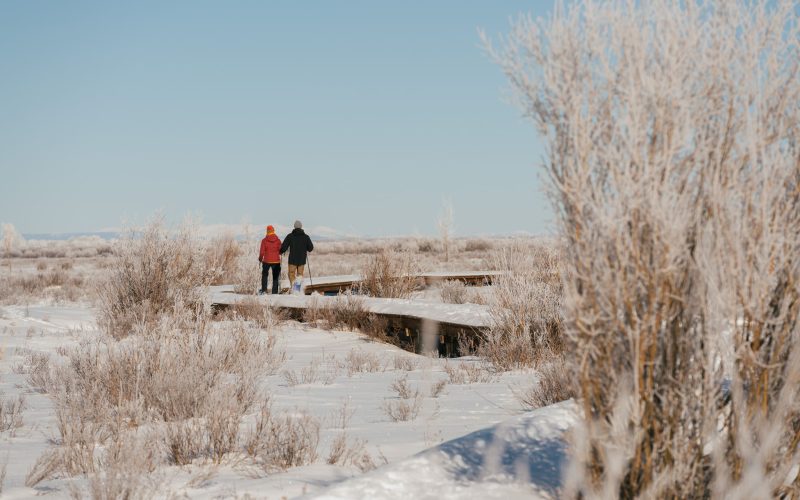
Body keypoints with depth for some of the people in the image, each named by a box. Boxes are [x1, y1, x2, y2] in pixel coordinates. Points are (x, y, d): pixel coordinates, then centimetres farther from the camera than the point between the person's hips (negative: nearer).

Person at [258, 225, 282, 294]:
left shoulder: (264, 240, -7)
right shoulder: (278, 240, -6)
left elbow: (262, 251, -5)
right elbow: (280, 250, -2)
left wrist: (260, 258, 12)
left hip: (266, 261, 0)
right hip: (276, 261, 0)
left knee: (264, 275, 16)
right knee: (275, 277, 8)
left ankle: (264, 290, 9)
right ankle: (275, 292, 5)